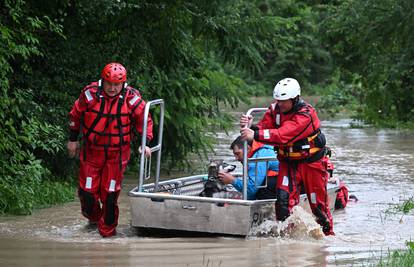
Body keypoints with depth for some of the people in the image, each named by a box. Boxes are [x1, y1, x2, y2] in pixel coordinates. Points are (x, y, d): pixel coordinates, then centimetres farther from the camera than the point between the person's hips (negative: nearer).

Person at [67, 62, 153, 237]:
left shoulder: (132, 98, -12)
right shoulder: (90, 94, -12)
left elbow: (144, 120, 1)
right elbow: (76, 115, 4)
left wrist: (145, 143, -9)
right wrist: (73, 140, 10)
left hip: (117, 153, -1)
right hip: (92, 150, 1)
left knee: (110, 192, -1)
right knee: (87, 190, 4)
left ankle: (107, 228, 16)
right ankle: (93, 216, 35)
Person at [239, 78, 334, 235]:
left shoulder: (305, 115, -28)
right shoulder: (275, 109, -5)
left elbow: (283, 135, -39)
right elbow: (264, 127, -11)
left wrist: (255, 134, -47)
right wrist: (250, 127, -34)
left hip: (310, 161, -4)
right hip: (288, 161, 5)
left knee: (318, 202, 6)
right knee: (283, 198, -16)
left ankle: (329, 233, 27)